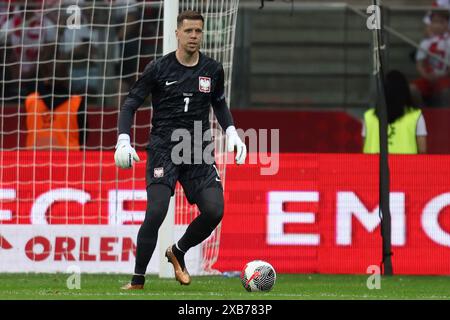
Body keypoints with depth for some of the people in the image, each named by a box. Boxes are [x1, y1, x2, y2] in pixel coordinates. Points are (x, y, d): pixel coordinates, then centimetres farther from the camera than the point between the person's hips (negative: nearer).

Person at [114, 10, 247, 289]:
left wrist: (231, 131, 10)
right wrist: (123, 140, -13)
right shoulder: (158, 68, -4)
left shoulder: (213, 70, 6)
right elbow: (131, 104, 0)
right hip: (163, 149, -3)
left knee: (214, 211, -12)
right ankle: (138, 279, -4)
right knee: (156, 212, -18)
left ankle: (178, 253, 18)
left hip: (199, 151, 3)